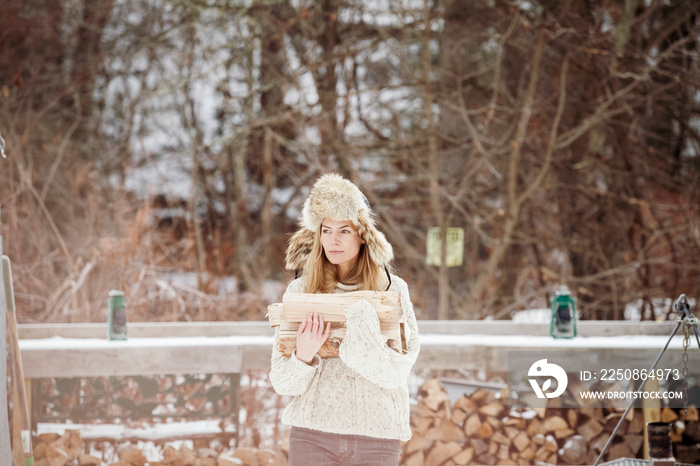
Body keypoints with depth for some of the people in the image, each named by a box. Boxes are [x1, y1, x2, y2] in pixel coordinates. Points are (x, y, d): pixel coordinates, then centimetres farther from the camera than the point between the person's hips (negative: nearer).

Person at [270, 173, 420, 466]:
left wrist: (359, 323, -17)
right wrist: (304, 355, -18)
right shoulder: (300, 291, 4)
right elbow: (283, 384, 1)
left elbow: (396, 372, -7)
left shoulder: (392, 291, 3)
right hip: (313, 434, 0)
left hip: (376, 434, 0)